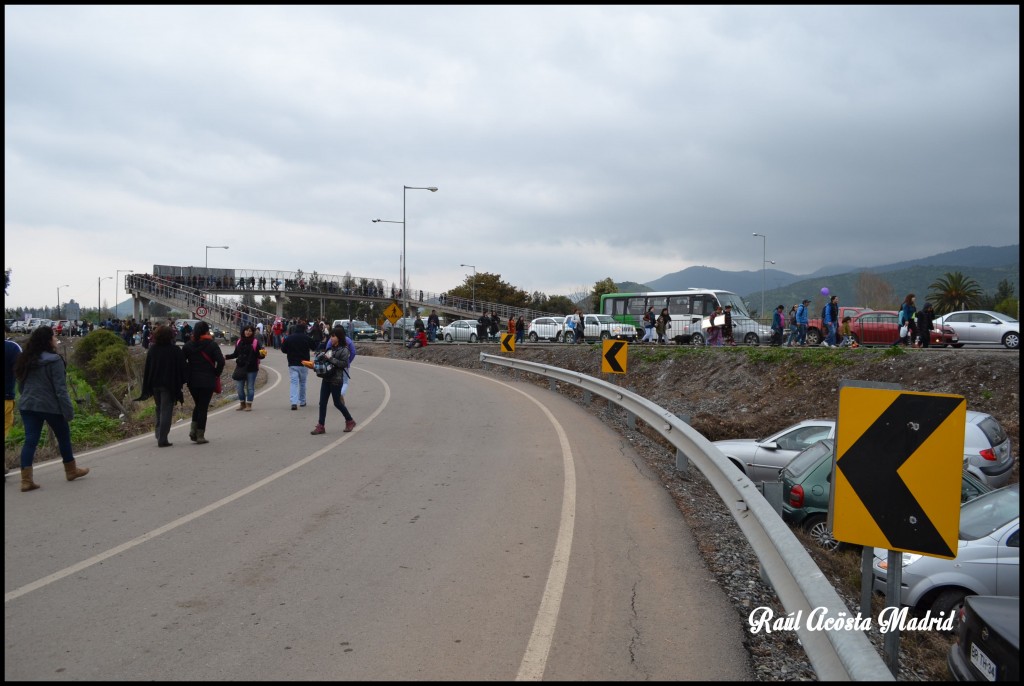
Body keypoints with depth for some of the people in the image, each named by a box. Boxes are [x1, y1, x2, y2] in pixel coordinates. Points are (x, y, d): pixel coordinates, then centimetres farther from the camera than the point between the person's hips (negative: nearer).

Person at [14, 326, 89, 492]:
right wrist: (69, 410, -14)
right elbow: (60, 389, -16)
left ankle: (26, 480, -5)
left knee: (30, 440, 2)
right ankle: (71, 470, 28)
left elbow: (21, 385, 17)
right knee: (63, 437, 13)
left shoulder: (26, 360, 9)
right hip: (50, 406, -6)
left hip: (27, 405, 6)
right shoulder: (54, 360, -14)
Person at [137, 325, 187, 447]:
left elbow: (147, 369, 6)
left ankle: (158, 434, 22)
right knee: (166, 411, -2)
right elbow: (182, 368, -8)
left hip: (155, 385, 5)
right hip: (169, 385, -4)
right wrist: (182, 381, 6)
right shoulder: (175, 351, -9)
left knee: (159, 409, 22)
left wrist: (147, 388, 10)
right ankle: (162, 439, -7)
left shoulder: (152, 350, 3)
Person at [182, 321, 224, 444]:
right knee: (203, 407, 1)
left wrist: (187, 375, 10)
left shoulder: (188, 345, 4)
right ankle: (200, 436, 2)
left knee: (198, 405, 20)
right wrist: (216, 374, -2)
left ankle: (193, 430, 7)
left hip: (192, 381, 4)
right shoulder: (212, 344, -7)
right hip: (208, 381, -4)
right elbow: (220, 361, -16)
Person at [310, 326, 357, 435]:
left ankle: (350, 421, 22)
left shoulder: (343, 350, -9)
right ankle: (321, 426, 7)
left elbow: (344, 364, -20)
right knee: (322, 402, 3)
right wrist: (322, 358, 3)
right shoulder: (330, 348, 13)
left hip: (336, 380, -7)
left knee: (337, 402, 2)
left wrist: (330, 358, -22)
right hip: (326, 378, 7)